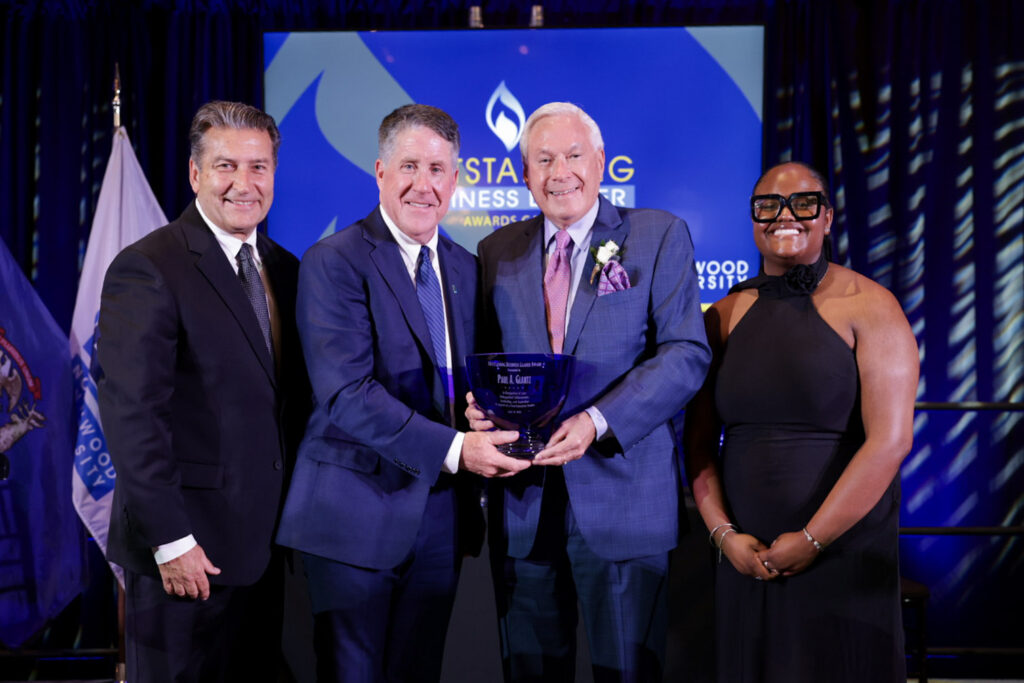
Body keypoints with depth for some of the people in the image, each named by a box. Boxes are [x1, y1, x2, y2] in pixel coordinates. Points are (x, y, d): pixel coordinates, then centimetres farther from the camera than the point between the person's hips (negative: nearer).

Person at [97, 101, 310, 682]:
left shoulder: (283, 268, 10)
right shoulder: (146, 270, -12)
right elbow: (131, 416, -17)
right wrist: (171, 541, -18)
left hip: (264, 543, 7)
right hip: (186, 551, -6)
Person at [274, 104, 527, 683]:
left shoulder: (467, 269, 11)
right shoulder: (333, 263, -10)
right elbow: (345, 393, -20)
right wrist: (452, 449, -26)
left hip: (443, 510, 6)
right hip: (359, 511, -6)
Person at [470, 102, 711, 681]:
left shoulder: (660, 236, 2)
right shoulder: (499, 251, 12)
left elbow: (686, 352, -8)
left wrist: (596, 422, -19)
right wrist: (480, 404, -10)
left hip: (623, 496, -3)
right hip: (522, 501, 3)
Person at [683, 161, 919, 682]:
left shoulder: (868, 308, -6)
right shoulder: (725, 317, 7)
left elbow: (890, 440, -14)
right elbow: (699, 440, 6)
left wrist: (811, 540, -14)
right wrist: (724, 534, -6)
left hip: (843, 555, -3)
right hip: (746, 559, 4)